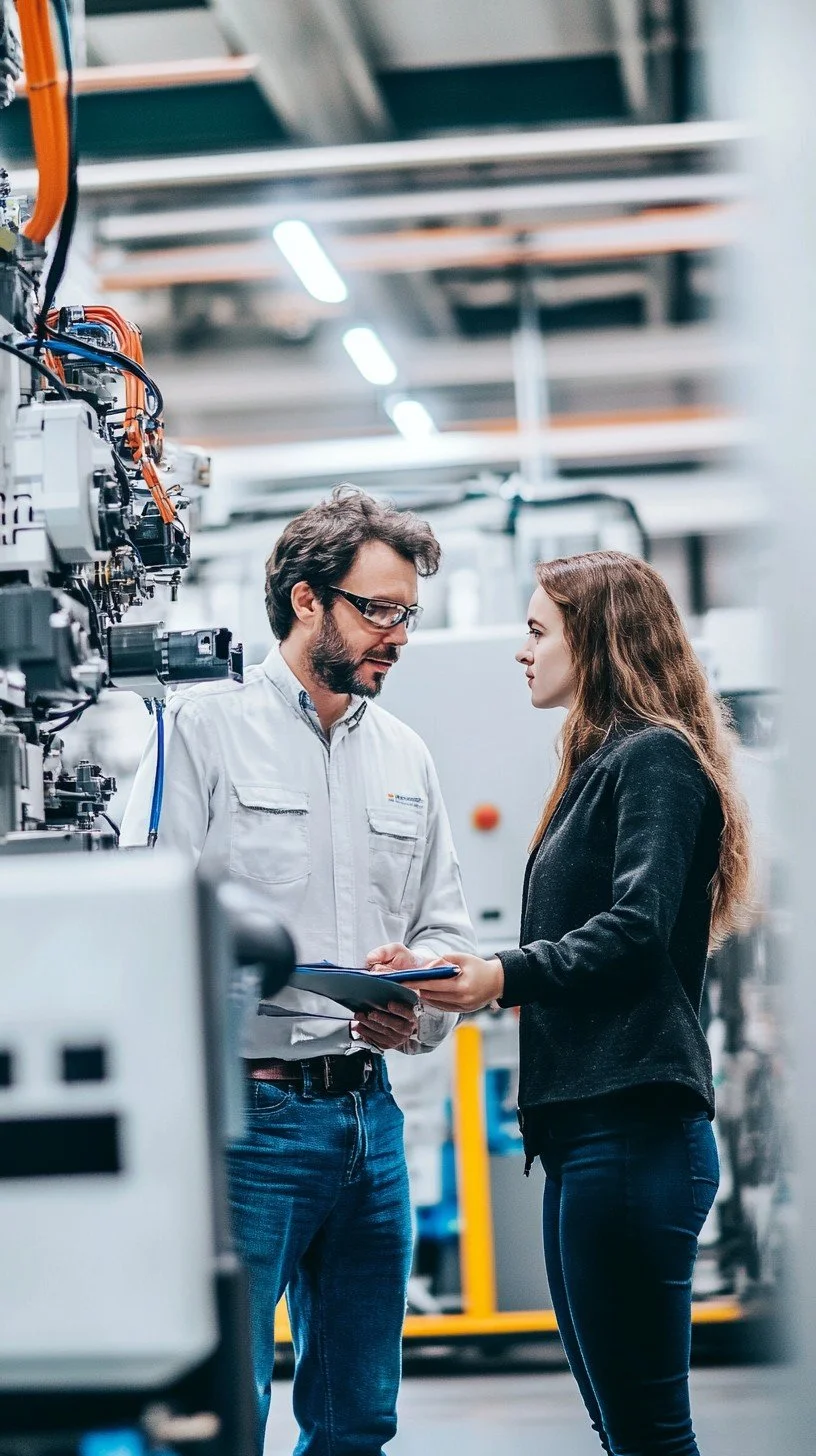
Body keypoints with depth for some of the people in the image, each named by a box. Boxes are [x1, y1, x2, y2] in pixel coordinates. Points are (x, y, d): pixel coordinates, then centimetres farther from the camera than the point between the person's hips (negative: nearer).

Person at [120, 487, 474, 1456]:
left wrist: (417, 1006, -6)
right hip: (247, 1111, -6)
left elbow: (445, 930, 16)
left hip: (367, 1111, 6)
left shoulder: (403, 756, 16)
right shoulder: (204, 725, -2)